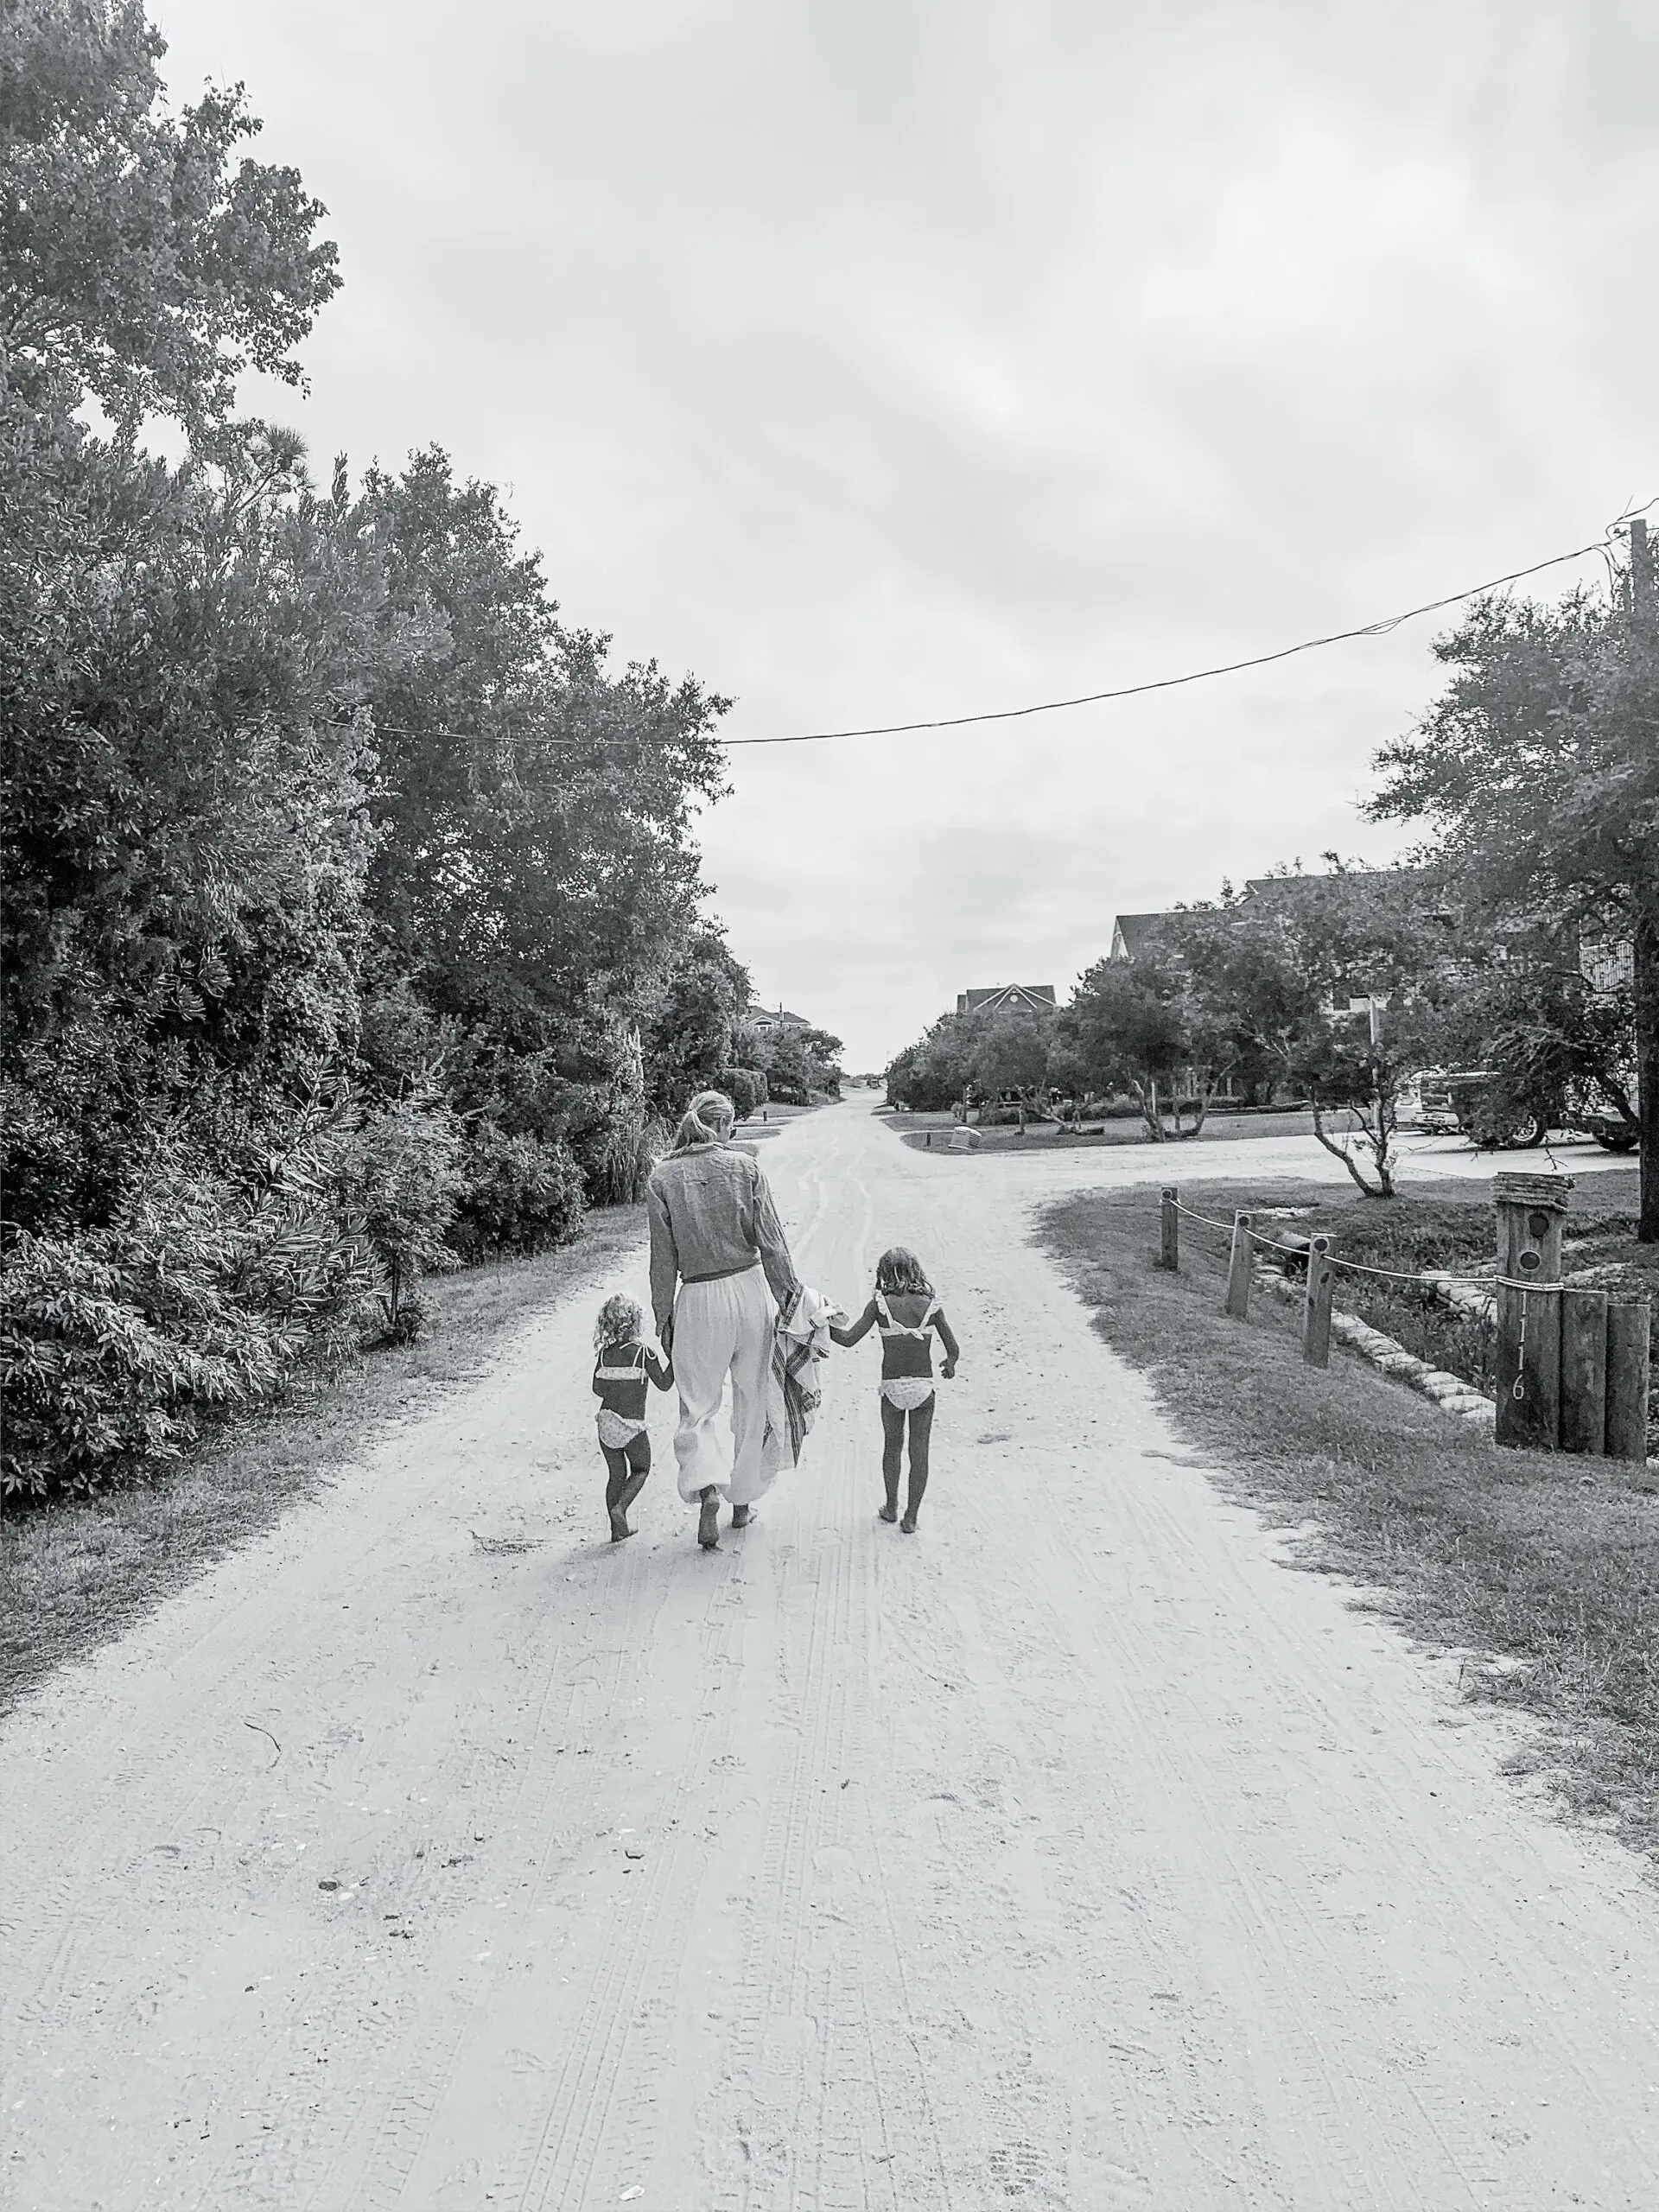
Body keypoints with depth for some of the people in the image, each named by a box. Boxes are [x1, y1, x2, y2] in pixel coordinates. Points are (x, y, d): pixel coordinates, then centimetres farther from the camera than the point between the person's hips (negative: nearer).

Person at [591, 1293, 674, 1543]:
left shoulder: (604, 1354, 1)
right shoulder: (643, 1353, -11)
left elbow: (598, 1390, 7)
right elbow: (663, 1383, -5)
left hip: (606, 1423, 4)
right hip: (632, 1425, -4)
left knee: (616, 1474, 15)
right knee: (641, 1469, 17)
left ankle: (617, 1528, 16)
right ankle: (619, 1508, -5)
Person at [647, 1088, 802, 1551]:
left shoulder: (662, 1177, -3)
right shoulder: (745, 1167, -3)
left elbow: (664, 1257, -1)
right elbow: (770, 1240, -4)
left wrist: (663, 1317, 7)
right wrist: (789, 1289, 5)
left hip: (698, 1299, -1)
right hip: (750, 1288, 1)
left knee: (697, 1407, 9)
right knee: (753, 1400, 16)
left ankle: (707, 1491, -15)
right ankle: (743, 1502, 26)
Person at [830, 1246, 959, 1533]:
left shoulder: (880, 1305, -8)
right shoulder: (931, 1306, -4)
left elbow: (849, 1339, -11)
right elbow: (954, 1349, 0)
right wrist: (950, 1366, 21)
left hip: (892, 1388, 0)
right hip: (923, 1386, 0)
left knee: (892, 1447, 20)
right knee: (919, 1452, 9)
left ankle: (891, 1507, 32)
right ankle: (911, 1517, 13)